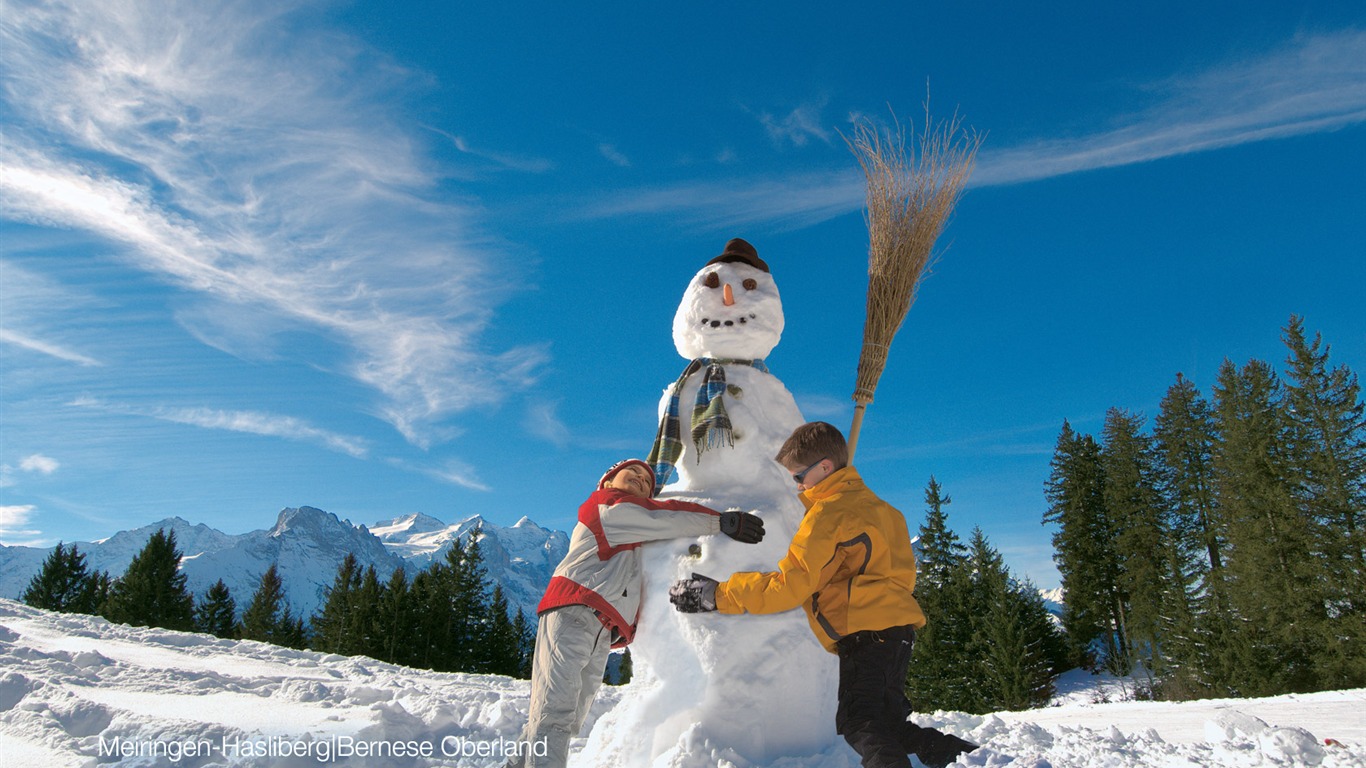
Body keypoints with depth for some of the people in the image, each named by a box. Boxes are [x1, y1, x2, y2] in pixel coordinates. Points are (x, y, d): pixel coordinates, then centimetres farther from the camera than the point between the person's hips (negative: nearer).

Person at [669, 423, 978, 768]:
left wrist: (717, 594, -15)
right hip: (898, 625, 10)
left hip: (867, 632, -10)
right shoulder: (875, 505, 20)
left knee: (859, 722, -9)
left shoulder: (826, 512, -9)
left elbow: (789, 585, -17)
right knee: (887, 723, 16)